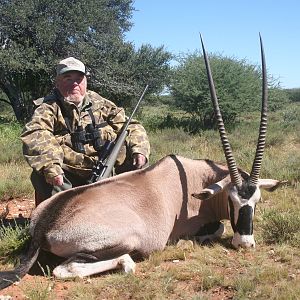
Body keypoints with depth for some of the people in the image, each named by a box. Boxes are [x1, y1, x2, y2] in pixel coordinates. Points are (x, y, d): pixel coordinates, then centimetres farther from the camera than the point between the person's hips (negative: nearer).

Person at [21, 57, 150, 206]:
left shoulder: (101, 104, 9)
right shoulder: (49, 107, -4)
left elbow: (132, 127, 10)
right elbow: (34, 135, -23)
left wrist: (139, 150, -10)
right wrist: (50, 165, -40)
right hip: (66, 177, -3)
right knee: (41, 176, -29)